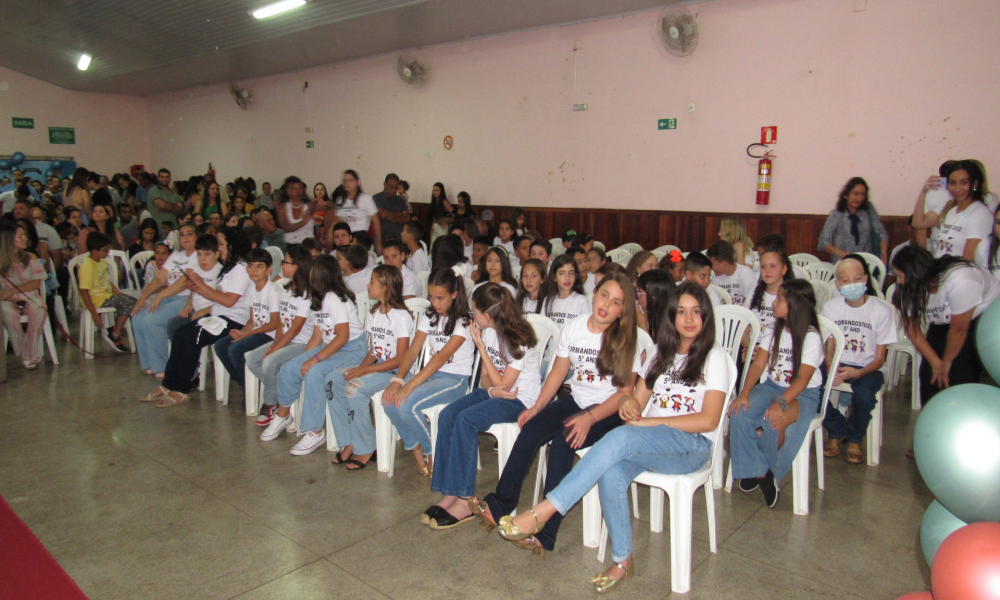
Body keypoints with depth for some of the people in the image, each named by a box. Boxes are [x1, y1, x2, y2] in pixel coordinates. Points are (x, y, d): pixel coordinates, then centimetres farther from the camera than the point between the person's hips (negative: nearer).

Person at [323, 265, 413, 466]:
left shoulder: (401, 316, -13)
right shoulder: (374, 313, 12)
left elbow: (400, 359, -17)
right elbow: (373, 351, 12)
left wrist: (365, 370, -20)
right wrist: (360, 368, -9)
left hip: (396, 371, -8)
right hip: (375, 366, 8)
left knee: (354, 388, -28)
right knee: (332, 380, -11)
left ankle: (365, 449, -10)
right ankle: (349, 443, -4)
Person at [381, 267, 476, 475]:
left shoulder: (463, 322, -11)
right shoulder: (428, 317, 10)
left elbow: (441, 357, -22)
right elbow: (412, 351, 1)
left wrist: (410, 385, -30)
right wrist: (397, 380, -17)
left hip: (455, 379, -6)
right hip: (429, 373, 6)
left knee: (407, 404, -28)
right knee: (389, 401, -20)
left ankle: (433, 452, -3)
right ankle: (416, 449, 0)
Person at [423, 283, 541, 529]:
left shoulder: (519, 340, -18)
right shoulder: (489, 331, 5)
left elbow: (503, 384, -18)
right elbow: (486, 376, 9)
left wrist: (481, 347, -18)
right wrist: (491, 390, -16)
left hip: (520, 400, -8)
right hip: (493, 392, 8)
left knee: (465, 419, -29)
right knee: (447, 415, -18)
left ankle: (465, 501, -21)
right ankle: (449, 494, -16)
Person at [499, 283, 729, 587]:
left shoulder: (715, 357, 2)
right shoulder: (660, 354, 19)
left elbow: (707, 420, -8)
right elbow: (638, 402, 15)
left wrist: (649, 422, -14)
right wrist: (628, 402, -11)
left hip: (692, 445, -4)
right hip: (649, 442, 4)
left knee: (621, 438, -35)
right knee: (611, 473, -31)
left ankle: (544, 510, -35)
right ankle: (623, 561, -15)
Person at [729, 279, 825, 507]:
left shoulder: (811, 337, -12)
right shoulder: (772, 330, 5)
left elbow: (803, 379, -19)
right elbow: (758, 364, -2)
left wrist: (780, 403, -33)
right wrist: (744, 394, -17)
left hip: (804, 394, -5)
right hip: (772, 386, 5)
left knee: (775, 422, -35)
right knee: (739, 413, -23)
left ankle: (770, 474, -7)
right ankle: (755, 470, -8)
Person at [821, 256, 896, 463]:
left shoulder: (881, 311, -10)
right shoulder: (830, 307, -2)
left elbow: (879, 358, -8)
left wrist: (858, 373, -29)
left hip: (868, 368, -2)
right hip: (837, 364, 2)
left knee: (863, 393, -35)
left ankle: (854, 439, 1)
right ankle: (836, 431, 4)